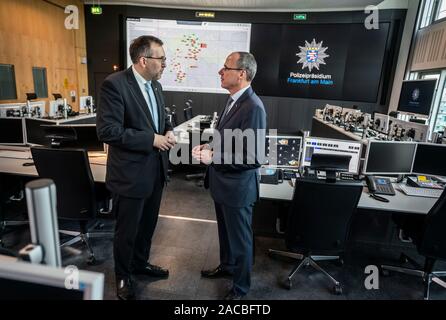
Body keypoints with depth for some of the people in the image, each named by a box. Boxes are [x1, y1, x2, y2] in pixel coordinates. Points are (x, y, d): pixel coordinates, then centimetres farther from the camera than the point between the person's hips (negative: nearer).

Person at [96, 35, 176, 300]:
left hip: (156, 170, 8)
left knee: (148, 224, 23)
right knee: (127, 230, 12)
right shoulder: (115, 84, -17)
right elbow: (107, 130, -23)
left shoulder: (156, 85, 8)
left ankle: (140, 263, 47)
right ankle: (123, 276, 37)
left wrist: (169, 131, -3)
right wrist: (152, 139, -23)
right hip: (130, 173, -7)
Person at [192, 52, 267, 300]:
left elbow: (254, 157, -27)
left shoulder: (253, 107, -25)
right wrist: (211, 146, 0)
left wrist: (213, 158, -25)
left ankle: (240, 288, 37)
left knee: (240, 239, 13)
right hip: (222, 183, 9)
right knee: (225, 232, 27)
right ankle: (227, 266, 53)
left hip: (237, 187, -9)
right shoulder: (234, 100, 5)